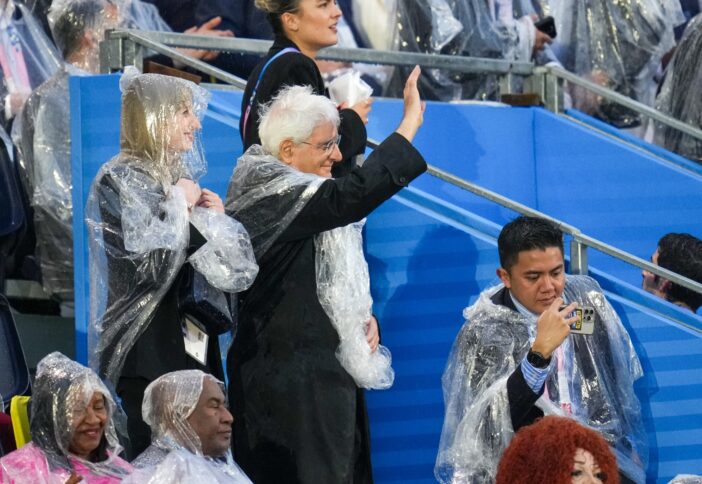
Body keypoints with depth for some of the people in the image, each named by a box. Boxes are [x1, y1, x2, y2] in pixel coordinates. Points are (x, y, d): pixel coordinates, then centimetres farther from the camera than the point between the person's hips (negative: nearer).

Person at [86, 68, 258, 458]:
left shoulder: (176, 178, 15)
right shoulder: (120, 180, -7)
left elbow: (232, 270, 19)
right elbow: (150, 262, -18)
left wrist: (214, 218, 2)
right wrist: (180, 207, -7)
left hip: (192, 344, 8)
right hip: (149, 351, -8)